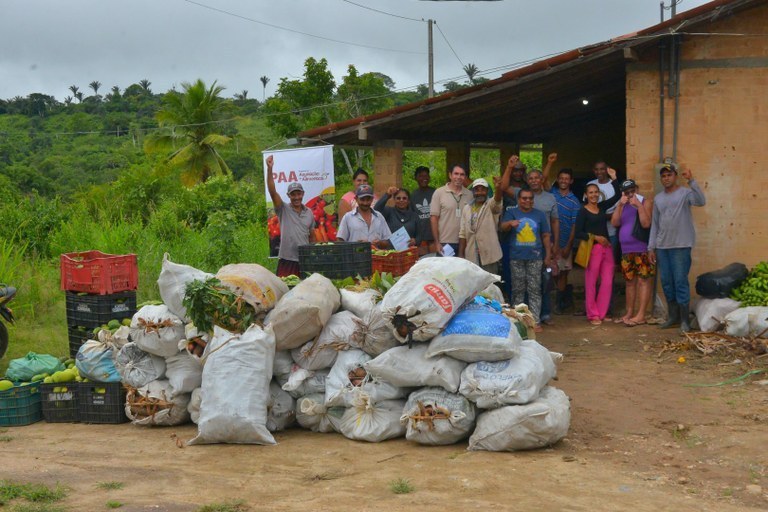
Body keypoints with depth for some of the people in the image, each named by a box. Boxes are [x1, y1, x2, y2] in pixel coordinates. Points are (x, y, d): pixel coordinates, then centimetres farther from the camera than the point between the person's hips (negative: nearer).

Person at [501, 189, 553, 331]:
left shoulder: (539, 215, 11)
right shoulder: (511, 212, 6)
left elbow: (545, 236, 13)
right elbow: (503, 226, -12)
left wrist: (548, 255, 7)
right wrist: (510, 223, -35)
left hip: (535, 257, 1)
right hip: (516, 258, -1)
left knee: (535, 289, 0)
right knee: (518, 290, 5)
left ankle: (536, 321, 1)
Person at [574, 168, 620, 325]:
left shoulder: (602, 206, 11)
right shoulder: (583, 211, -4)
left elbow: (617, 196, 16)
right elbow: (577, 233, -9)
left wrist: (614, 179, 8)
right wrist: (595, 237, -13)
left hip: (607, 247, 5)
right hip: (592, 248, -5)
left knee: (607, 282, 3)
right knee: (591, 283, -1)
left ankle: (602, 313, 13)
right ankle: (593, 315, 8)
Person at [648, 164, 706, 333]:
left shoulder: (685, 193, -4)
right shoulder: (658, 199, 14)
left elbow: (701, 201, -25)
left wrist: (691, 181, -30)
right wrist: (651, 247, 13)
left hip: (681, 246, -6)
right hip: (662, 247, 6)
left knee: (680, 281, -7)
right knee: (667, 282, 8)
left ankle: (684, 319, -2)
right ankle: (673, 316, 19)